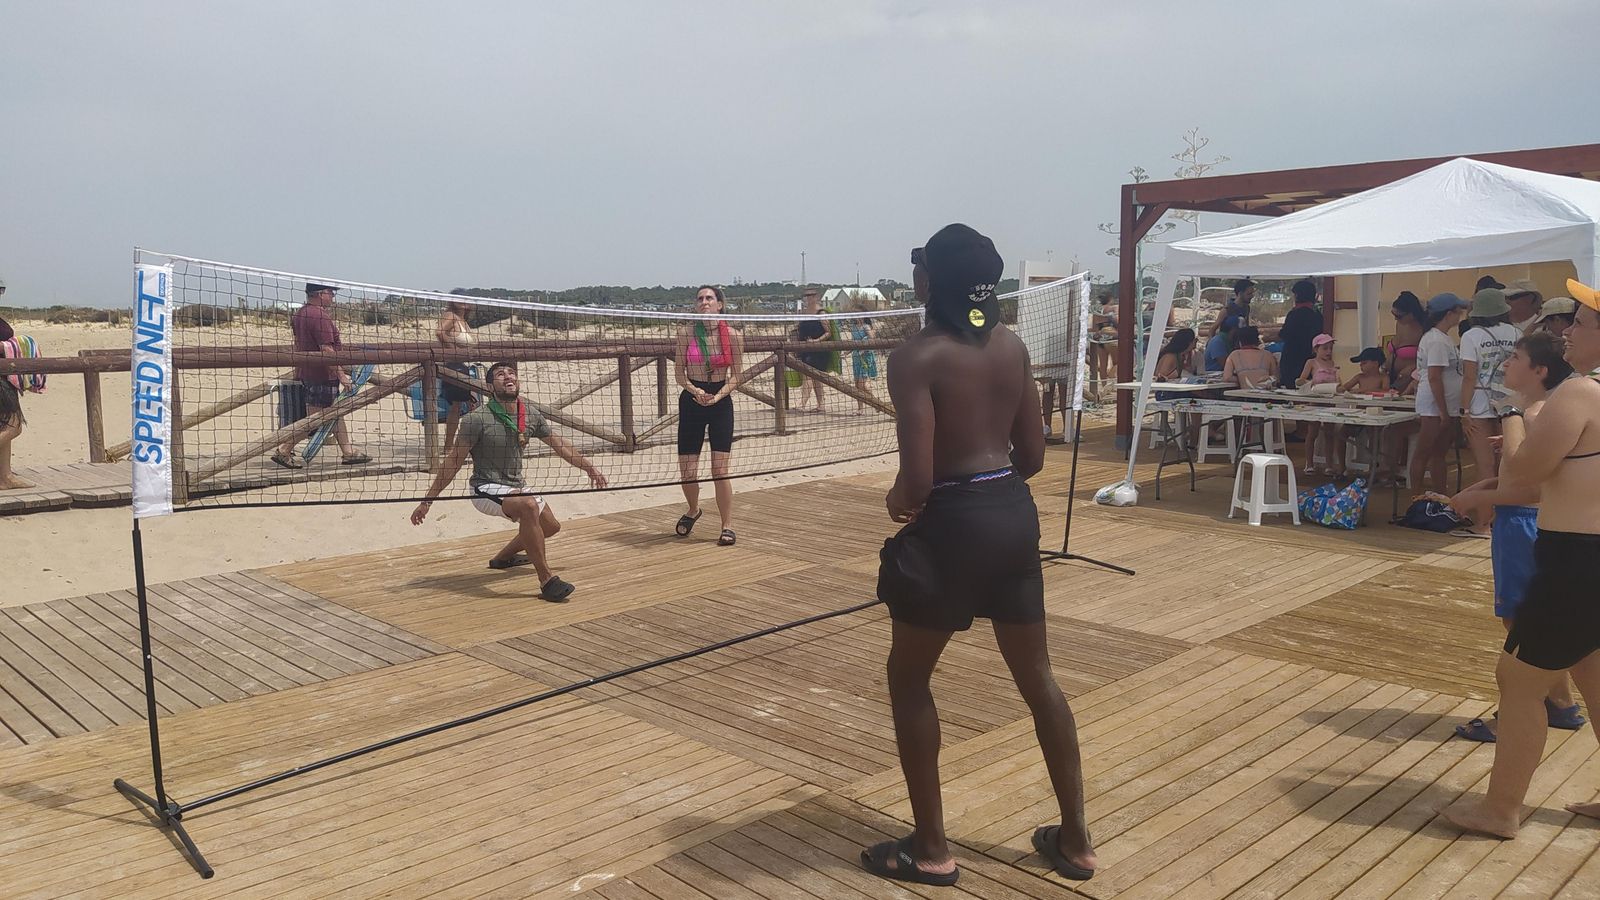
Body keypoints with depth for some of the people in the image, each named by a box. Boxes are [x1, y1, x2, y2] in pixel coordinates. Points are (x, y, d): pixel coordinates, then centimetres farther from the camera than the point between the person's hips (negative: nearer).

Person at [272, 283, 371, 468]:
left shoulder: (298, 314, 12)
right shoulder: (320, 316, -19)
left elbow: (298, 344, 21)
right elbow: (326, 349, -23)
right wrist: (341, 374, -21)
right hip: (322, 376, -11)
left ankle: (348, 452, 18)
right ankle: (283, 451, -1)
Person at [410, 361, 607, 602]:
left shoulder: (530, 414, -2)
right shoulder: (477, 419, -19)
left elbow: (558, 445, 14)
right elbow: (453, 462, -15)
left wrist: (589, 467, 21)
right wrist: (427, 501, -16)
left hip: (516, 487, 8)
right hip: (486, 489, -8)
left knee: (551, 526, 16)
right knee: (529, 505, -34)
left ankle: (502, 557, 39)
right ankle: (546, 581, -28)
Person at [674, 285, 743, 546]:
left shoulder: (732, 336, -4)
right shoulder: (686, 333, -4)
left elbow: (735, 376, -1)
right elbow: (680, 373, 0)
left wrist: (717, 396, -17)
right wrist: (696, 391, -18)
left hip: (721, 402, -1)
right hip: (691, 402, 1)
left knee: (720, 471, -6)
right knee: (687, 473, 3)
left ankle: (728, 526, 8)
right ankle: (693, 510, 33)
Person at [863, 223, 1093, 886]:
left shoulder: (917, 356, -15)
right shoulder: (1012, 346, 5)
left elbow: (918, 478, -20)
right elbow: (1033, 455, 8)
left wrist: (897, 501, 1)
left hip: (952, 524, -6)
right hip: (1015, 511, 7)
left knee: (908, 680, 13)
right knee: (1037, 677, 17)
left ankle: (931, 851, 20)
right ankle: (1075, 841, 29)